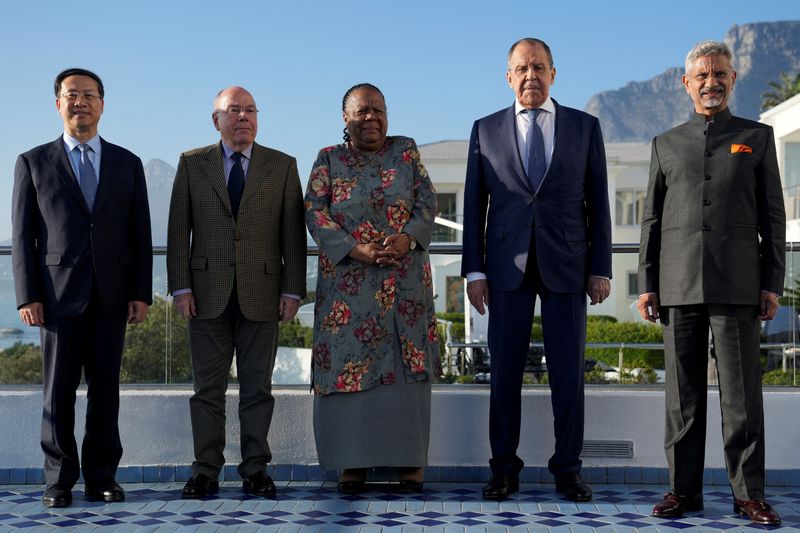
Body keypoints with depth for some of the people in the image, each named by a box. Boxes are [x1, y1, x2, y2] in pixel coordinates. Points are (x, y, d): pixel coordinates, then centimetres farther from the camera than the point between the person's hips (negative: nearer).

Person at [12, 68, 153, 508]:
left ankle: (101, 476, 12)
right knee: (59, 390, 2)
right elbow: (23, 235, 3)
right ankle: (60, 480, 11)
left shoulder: (127, 164, 11)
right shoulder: (33, 163, 7)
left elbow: (140, 235, 9)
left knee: (105, 389, 4)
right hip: (59, 293, -1)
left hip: (111, 295, 1)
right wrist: (27, 296, -5)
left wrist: (141, 293, 0)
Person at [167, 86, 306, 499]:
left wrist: (292, 291, -3)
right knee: (207, 387, 4)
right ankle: (206, 472, 11)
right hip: (208, 294, 0)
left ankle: (255, 471, 12)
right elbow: (178, 230, 5)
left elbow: (293, 234, 4)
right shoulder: (192, 164, 9)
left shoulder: (283, 166, 8)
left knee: (257, 387, 4)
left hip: (261, 294, 0)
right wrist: (180, 287, -4)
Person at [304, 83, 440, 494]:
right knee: (348, 363, -2)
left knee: (405, 364, 0)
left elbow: (427, 202, 3)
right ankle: (352, 462, 6)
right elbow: (315, 213, -3)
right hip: (347, 281, -1)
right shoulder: (328, 160, 6)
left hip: (405, 279, 1)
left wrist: (408, 238, -16)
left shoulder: (406, 152, 9)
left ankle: (409, 460, 7)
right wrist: (356, 250, -16)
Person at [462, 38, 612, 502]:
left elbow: (597, 202, 7)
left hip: (567, 265, 0)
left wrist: (601, 268, 1)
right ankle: (505, 468, 13)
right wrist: (474, 270, 1)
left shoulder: (585, 127, 8)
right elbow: (474, 204, 8)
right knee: (505, 371, 3)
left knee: (569, 372, 3)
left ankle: (568, 468, 13)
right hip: (508, 267, 0)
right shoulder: (486, 130, 9)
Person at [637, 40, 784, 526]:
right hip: (679, 285, 2)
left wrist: (773, 284, -1)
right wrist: (646, 285, 6)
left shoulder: (758, 137, 11)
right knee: (683, 391, 4)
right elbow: (652, 219, 13)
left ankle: (749, 492, 6)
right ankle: (684, 489, 10)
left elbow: (773, 216, 7)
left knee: (741, 390, -2)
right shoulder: (667, 144, 14)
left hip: (736, 284, -1)